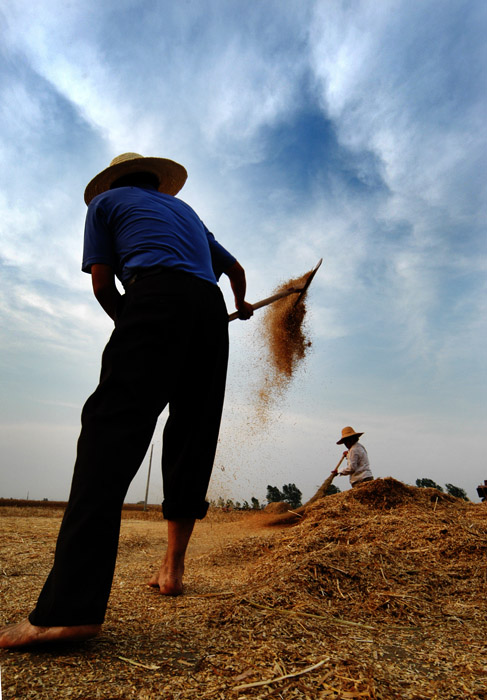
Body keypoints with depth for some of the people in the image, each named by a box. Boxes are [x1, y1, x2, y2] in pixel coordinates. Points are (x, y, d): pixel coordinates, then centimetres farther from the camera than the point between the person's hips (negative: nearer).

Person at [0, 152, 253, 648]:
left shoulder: (105, 201, 24)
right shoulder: (185, 210, 38)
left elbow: (102, 284, 13)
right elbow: (235, 269, 43)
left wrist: (133, 329, 27)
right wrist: (241, 304, 61)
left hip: (155, 295, -5)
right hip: (211, 309, 6)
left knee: (112, 430, -15)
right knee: (191, 442, 6)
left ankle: (69, 608, -23)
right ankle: (172, 569, 11)